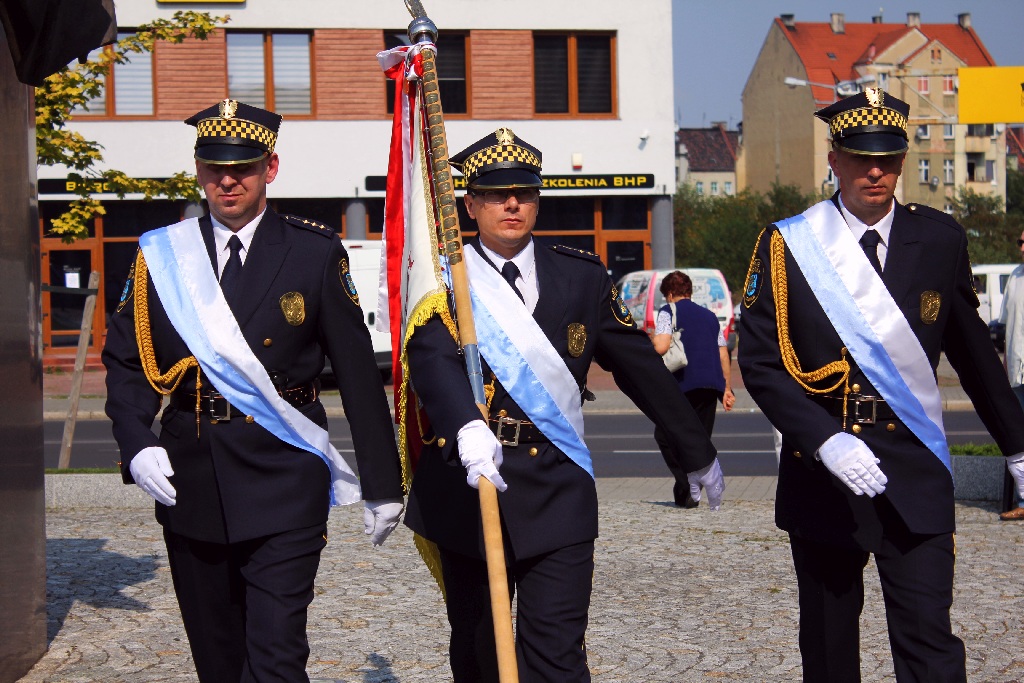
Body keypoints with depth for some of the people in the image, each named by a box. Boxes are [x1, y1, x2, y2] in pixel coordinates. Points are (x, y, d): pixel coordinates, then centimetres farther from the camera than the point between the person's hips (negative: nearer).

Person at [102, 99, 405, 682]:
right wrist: (136, 444, -9)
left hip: (284, 483, -3)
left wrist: (383, 482, 0)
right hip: (190, 482, 3)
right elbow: (125, 359, 9)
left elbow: (359, 372, 0)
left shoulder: (316, 253, 0)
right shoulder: (161, 255, 6)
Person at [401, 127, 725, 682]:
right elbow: (433, 359, -21)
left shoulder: (582, 277, 7)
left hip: (557, 491, 0)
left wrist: (697, 451, 20)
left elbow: (640, 366, 14)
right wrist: (468, 430, -41)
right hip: (466, 490, 0)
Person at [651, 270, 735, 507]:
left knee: (665, 435, 5)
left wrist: (652, 338, 10)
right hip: (712, 385, 6)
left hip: (684, 384, -5)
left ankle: (688, 486, -11)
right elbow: (723, 355, 17)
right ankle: (689, 492, 9)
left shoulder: (668, 312, 3)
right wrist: (727, 389, 20)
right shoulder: (710, 316, 21)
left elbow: (661, 347, -12)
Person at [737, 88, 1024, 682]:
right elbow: (760, 361, -7)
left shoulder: (941, 241, 4)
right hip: (822, 474, 0)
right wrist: (826, 441, -19)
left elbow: (973, 353, 14)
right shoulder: (788, 246, -2)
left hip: (916, 477, 0)